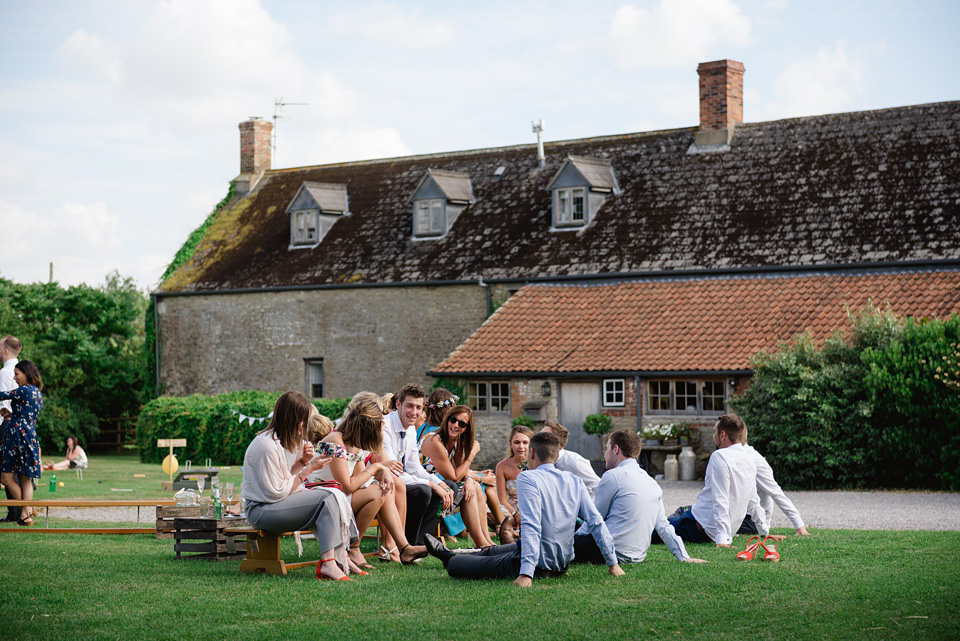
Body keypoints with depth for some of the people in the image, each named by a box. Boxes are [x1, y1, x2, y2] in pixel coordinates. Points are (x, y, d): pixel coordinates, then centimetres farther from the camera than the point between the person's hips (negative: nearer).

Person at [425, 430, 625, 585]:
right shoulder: (575, 482, 0)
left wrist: (526, 573, -35)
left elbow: (531, 527, -29)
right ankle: (449, 554, 52)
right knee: (492, 551, 32)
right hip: (563, 564, 7)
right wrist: (612, 563, 2)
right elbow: (596, 523, -4)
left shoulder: (527, 478, -18)